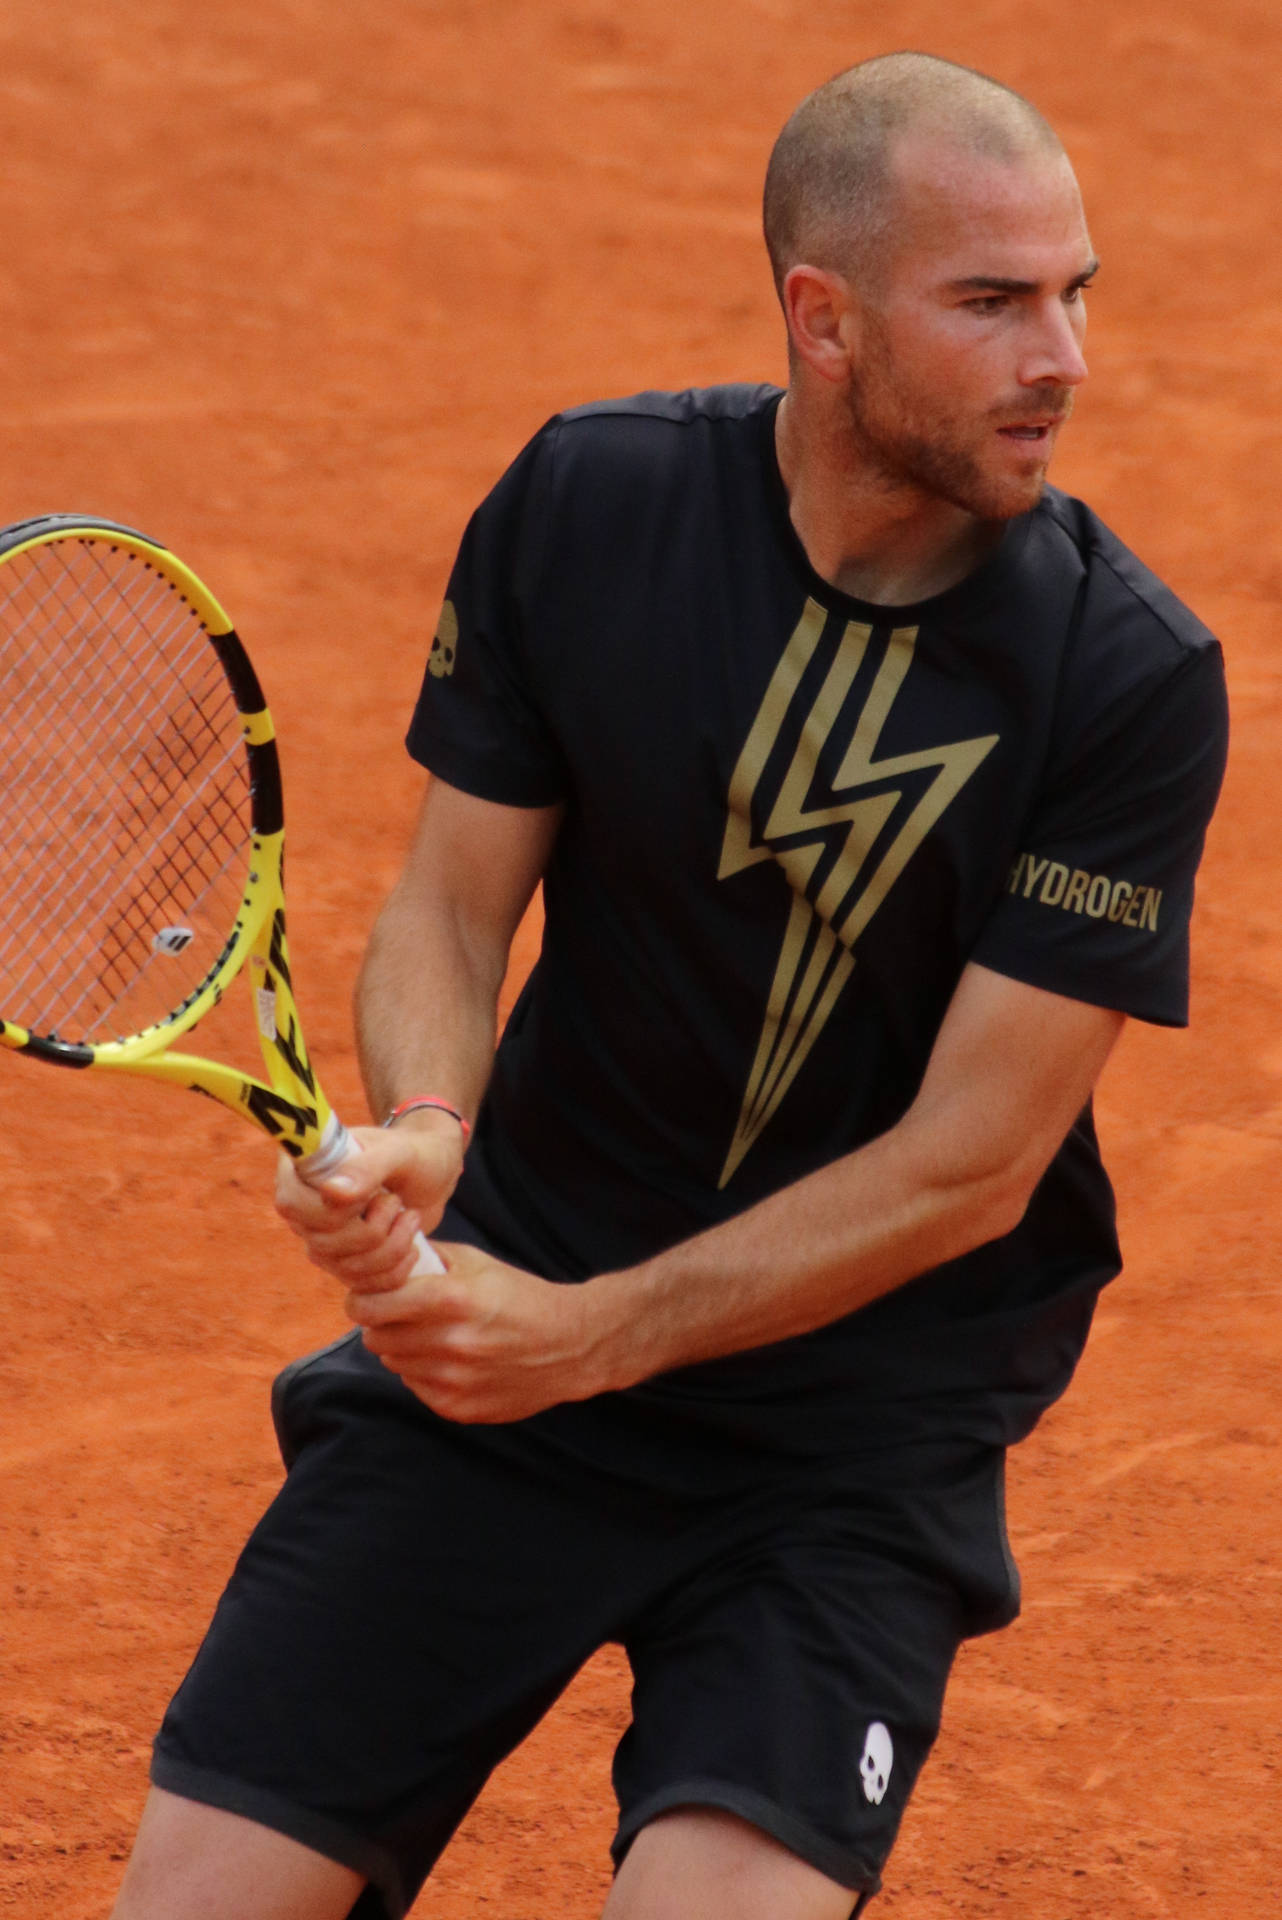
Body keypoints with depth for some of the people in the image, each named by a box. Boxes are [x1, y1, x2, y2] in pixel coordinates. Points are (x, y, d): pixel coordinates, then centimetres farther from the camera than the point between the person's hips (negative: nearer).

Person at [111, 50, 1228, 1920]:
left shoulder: (1133, 678, -15)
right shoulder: (587, 500, -7)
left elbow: (970, 1165, -14)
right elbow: (449, 904, 1)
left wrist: (595, 1336, -19)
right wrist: (423, 1127, -20)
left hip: (864, 1411, -2)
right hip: (511, 1310, 2)